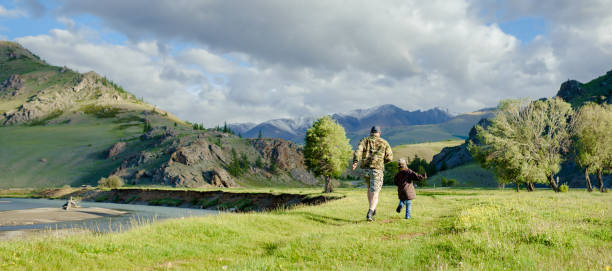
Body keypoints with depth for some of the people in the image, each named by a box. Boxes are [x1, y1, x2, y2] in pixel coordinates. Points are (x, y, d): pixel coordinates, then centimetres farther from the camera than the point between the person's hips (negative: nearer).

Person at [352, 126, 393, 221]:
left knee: (370, 188, 29)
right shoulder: (384, 143, 9)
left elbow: (358, 151, -9)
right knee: (374, 194, -4)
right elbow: (389, 157, 7)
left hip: (365, 169, 3)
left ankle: (372, 209, 29)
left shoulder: (364, 140, 11)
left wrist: (355, 162, -21)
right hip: (377, 170, -3)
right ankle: (369, 214, -23)